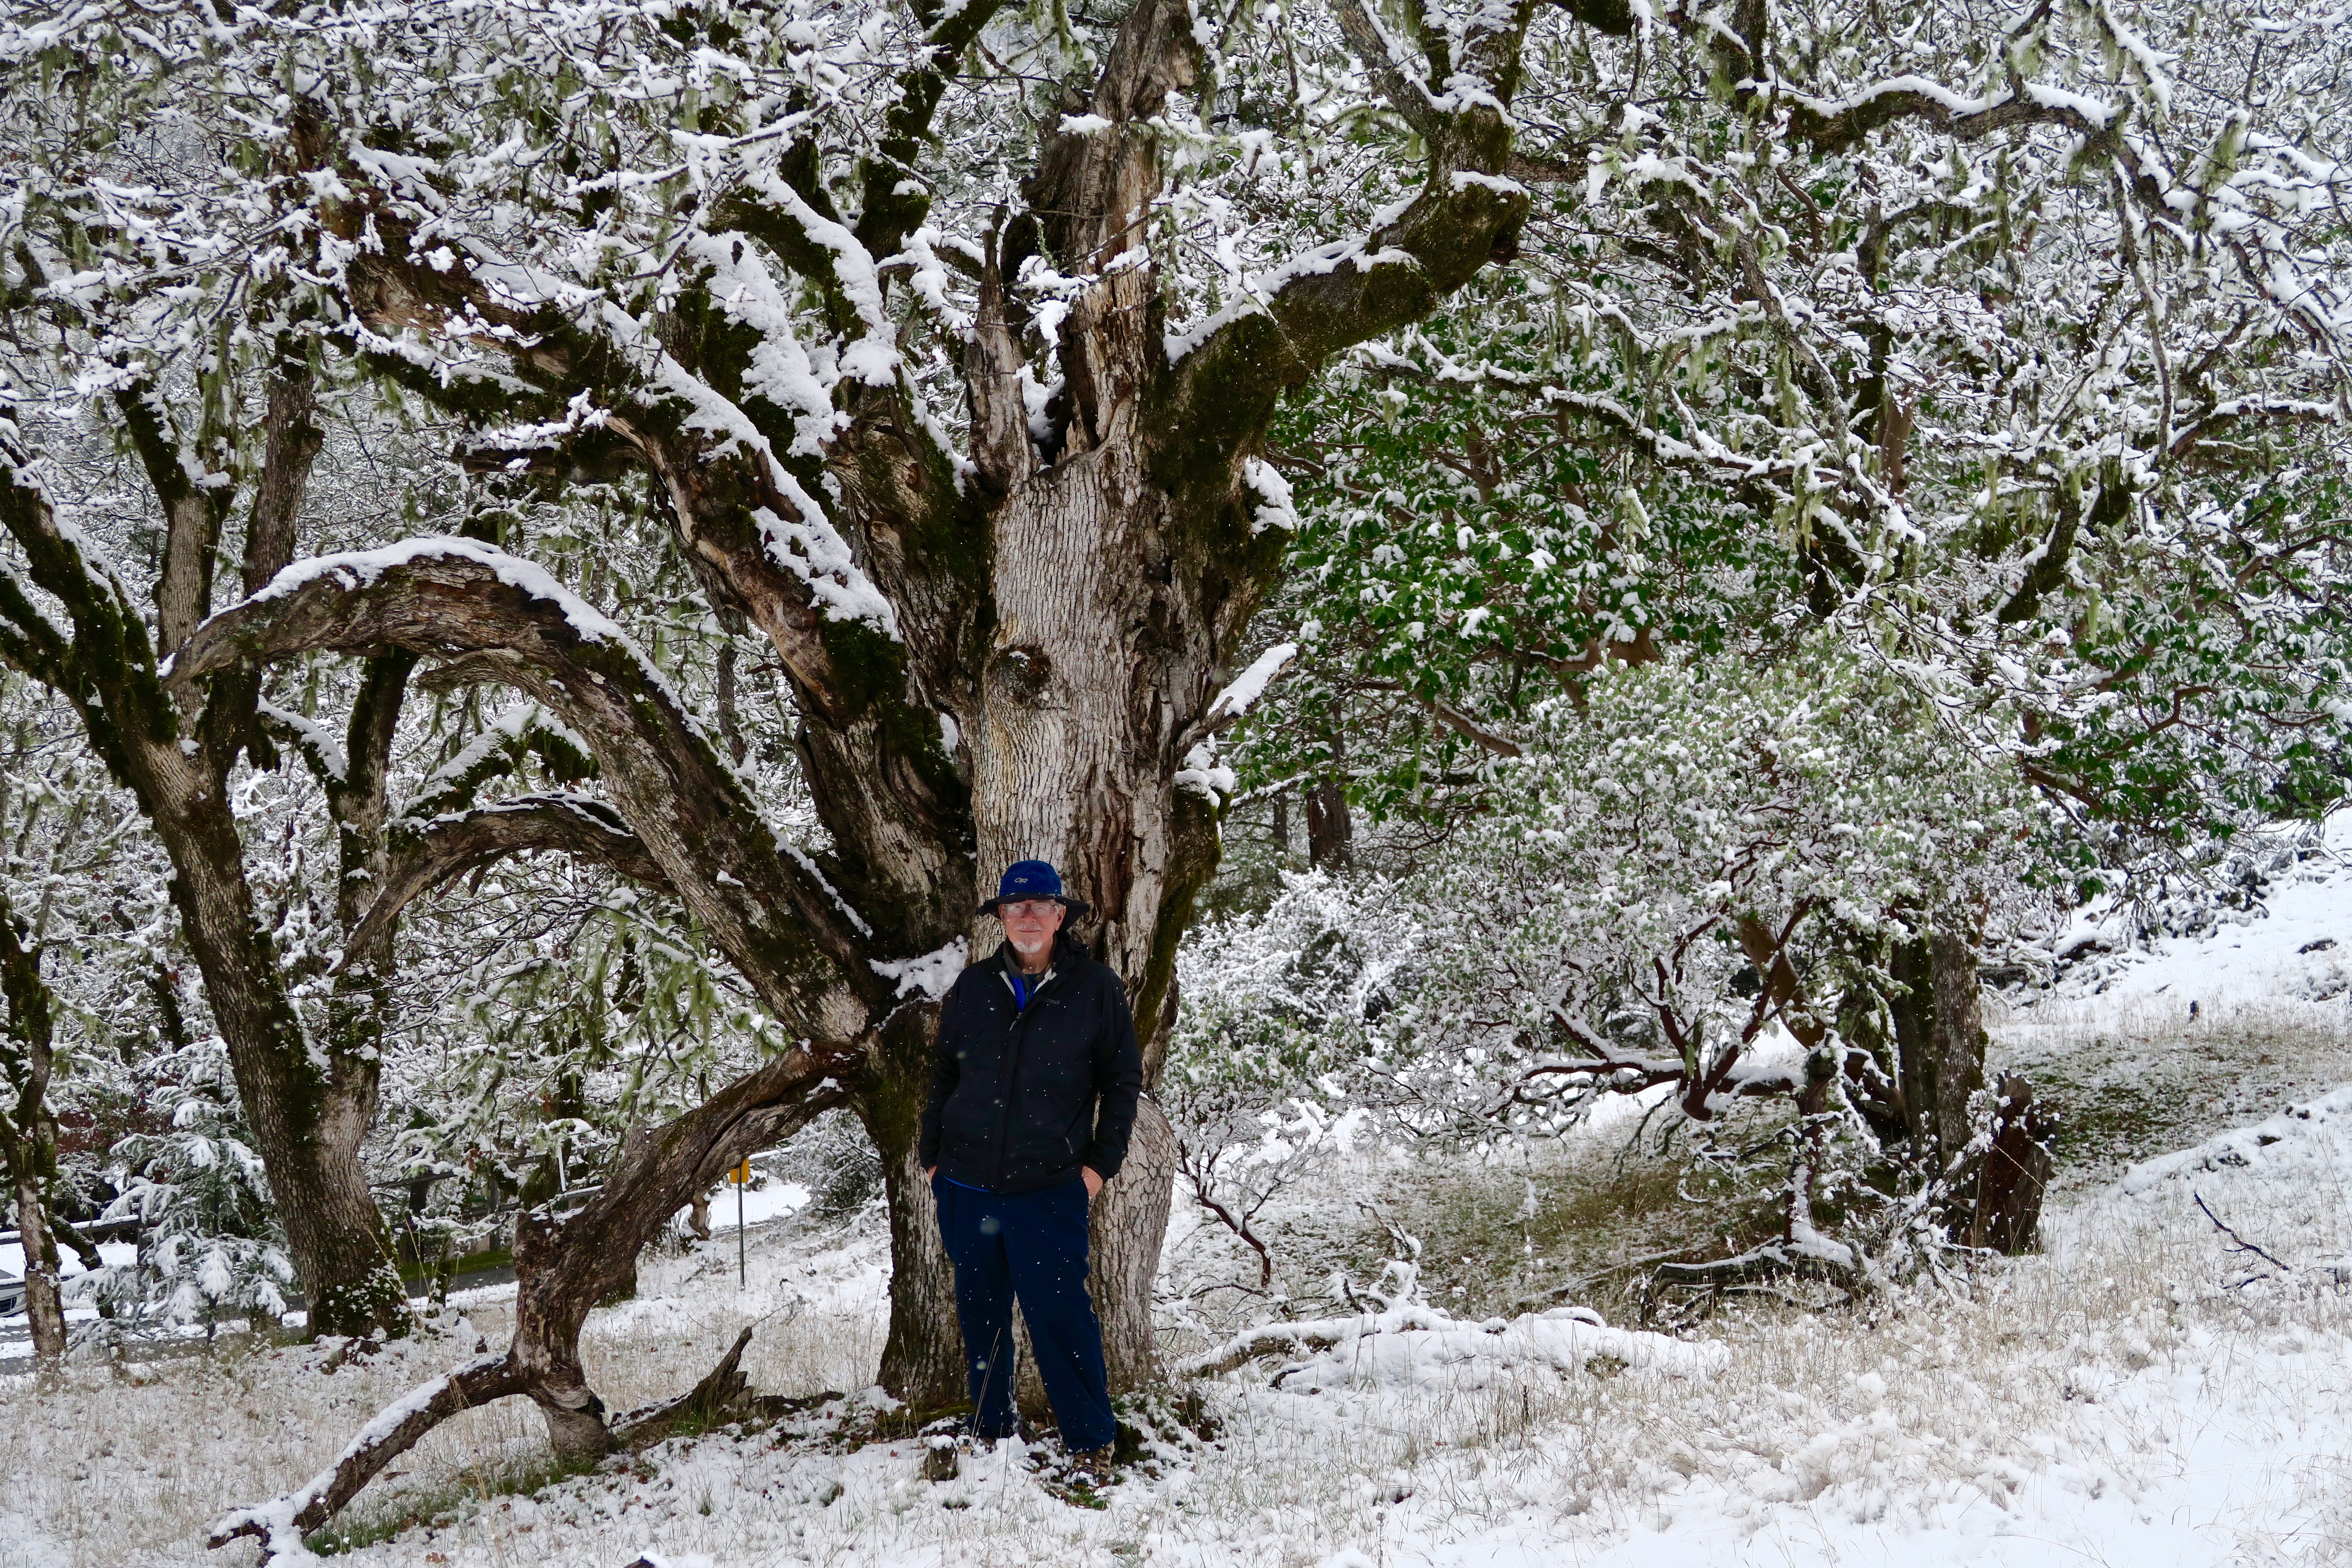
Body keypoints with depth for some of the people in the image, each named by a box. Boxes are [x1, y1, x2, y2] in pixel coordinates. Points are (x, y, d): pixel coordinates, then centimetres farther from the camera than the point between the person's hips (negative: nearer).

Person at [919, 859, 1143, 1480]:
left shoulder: (1096, 989, -1)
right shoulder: (973, 988, 7)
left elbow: (1123, 1080, 4)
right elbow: (943, 1075, 16)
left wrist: (1101, 1163, -2)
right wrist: (933, 1156, 12)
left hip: (1050, 1189, -4)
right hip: (966, 1184, 4)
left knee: (1059, 1313, -10)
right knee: (979, 1310, 11)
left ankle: (1091, 1441, 0)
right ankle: (991, 1428, 25)